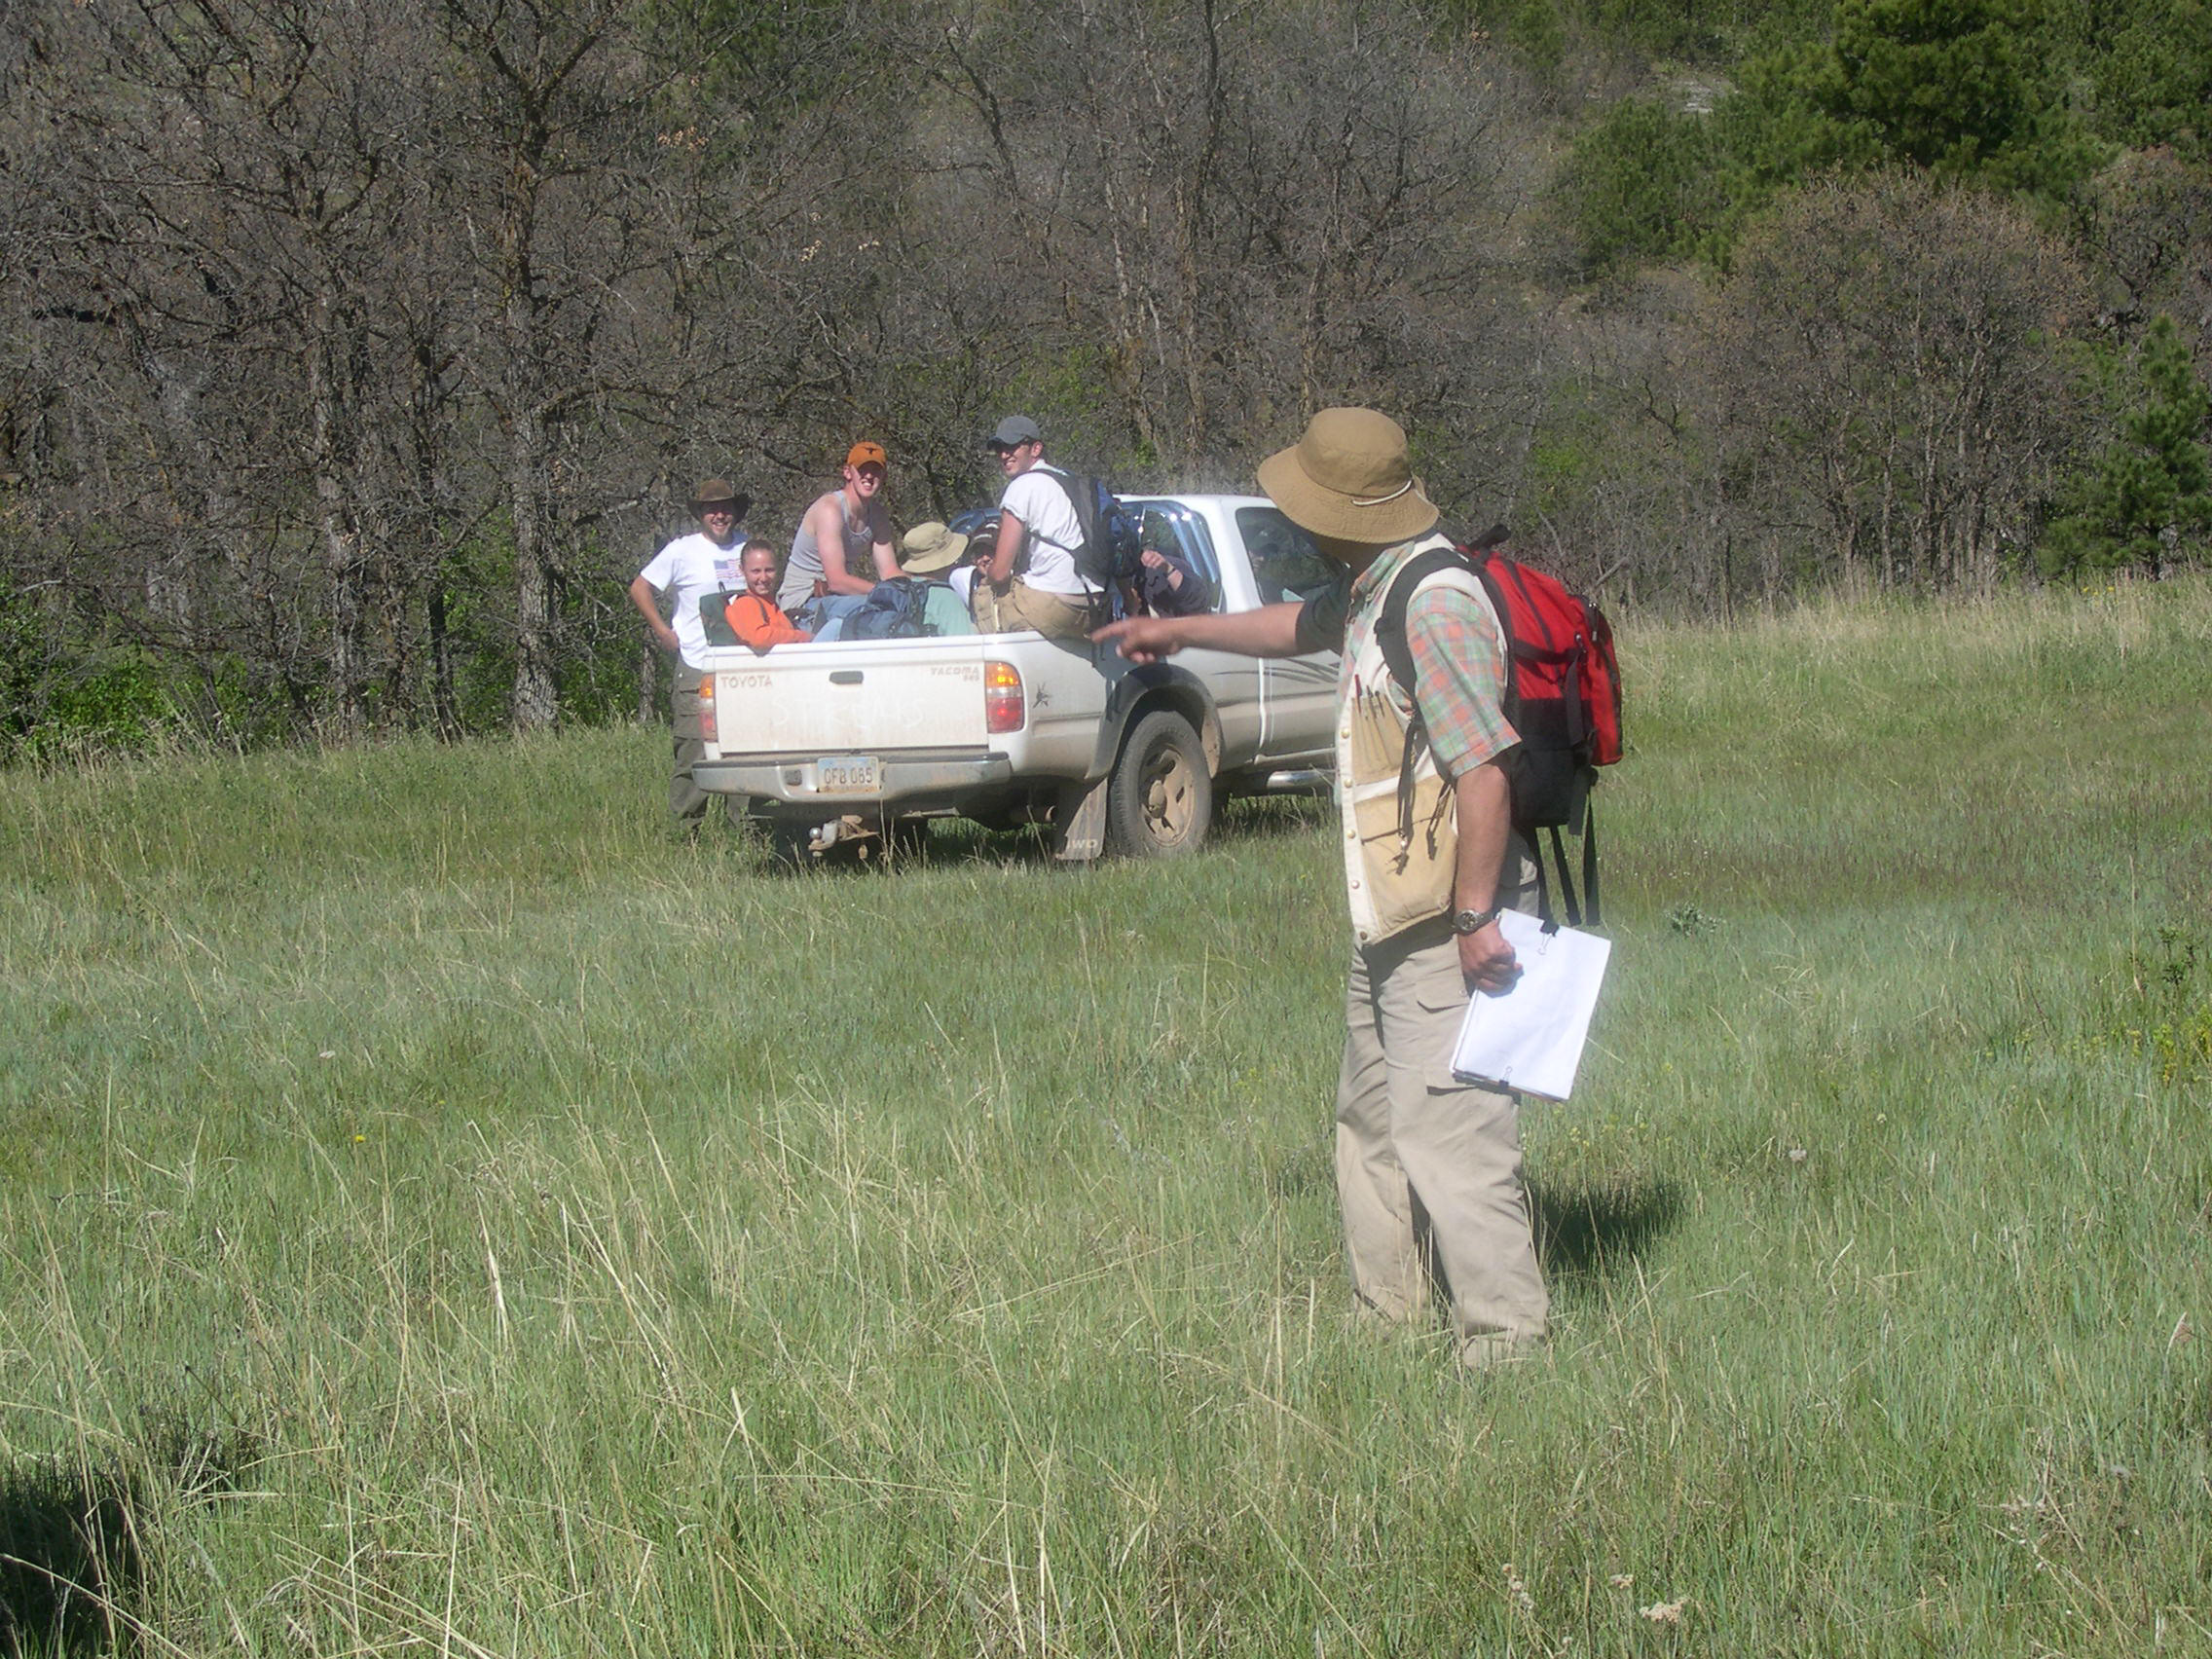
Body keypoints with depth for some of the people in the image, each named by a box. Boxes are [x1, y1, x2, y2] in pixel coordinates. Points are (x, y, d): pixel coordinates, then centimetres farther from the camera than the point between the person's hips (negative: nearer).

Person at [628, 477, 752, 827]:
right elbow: (640, 589, 3)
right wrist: (663, 632, -2)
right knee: (694, 752, -8)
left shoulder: (748, 547, 13)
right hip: (696, 669, -4)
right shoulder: (683, 550, -1)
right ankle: (685, 826, -3)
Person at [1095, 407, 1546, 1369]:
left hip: (1445, 927, -11)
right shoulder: (1373, 593, 12)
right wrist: (1180, 631, 47)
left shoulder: (1436, 609, -20)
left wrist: (1475, 918, -25)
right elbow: (1304, 625, 36)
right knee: (1370, 1118, 19)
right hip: (1387, 926, 11)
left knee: (1446, 1129, -12)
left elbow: (1484, 772, -25)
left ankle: (1506, 1340, -9)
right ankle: (1383, 1314, 29)